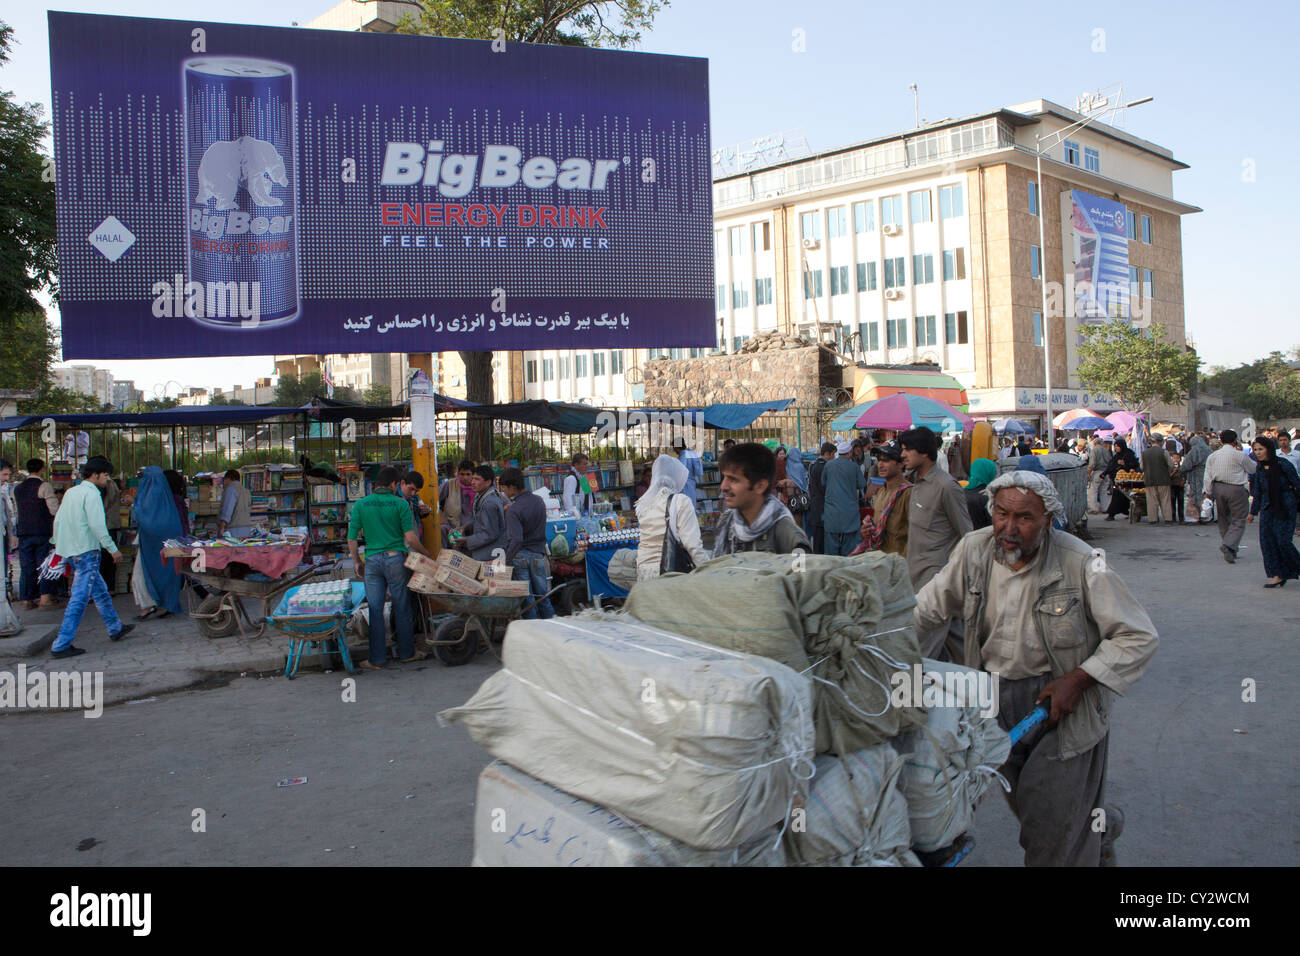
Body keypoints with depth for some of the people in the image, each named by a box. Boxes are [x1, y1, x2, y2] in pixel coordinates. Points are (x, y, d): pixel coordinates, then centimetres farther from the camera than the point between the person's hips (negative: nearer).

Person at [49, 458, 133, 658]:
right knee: (79, 598, -8)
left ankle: (115, 628, 32)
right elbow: (96, 525, -19)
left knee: (100, 591, 20)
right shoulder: (91, 493, -12)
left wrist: (58, 545, 26)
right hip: (85, 551, -10)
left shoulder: (71, 492, 15)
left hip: (68, 550, 10)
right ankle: (61, 645, -9)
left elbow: (58, 521, 18)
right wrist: (113, 549, -13)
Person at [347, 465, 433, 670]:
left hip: (372, 561, 2)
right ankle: (406, 652, 20)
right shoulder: (400, 504, -5)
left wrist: (357, 562, 15)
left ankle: (377, 659, 11)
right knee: (402, 608, 9)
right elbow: (410, 538, -8)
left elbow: (351, 540, 2)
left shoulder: (360, 505, 3)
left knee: (375, 610, 7)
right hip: (395, 559, -2)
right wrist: (426, 554, 7)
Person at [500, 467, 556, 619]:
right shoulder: (539, 501, 3)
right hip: (539, 554, 5)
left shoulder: (513, 510, -18)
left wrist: (506, 560, -20)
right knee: (543, 596, 14)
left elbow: (516, 540, -27)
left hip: (520, 555, -5)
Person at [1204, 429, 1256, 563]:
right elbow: (1253, 469, 6)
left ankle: (1231, 550, 23)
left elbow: (1208, 475, 2)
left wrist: (1208, 491, 6)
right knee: (1238, 521, -1)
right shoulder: (1240, 455, -9)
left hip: (1218, 488, 5)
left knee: (1223, 519, 16)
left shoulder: (1212, 456, 4)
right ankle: (1229, 545, -23)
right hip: (1235, 489, -5)